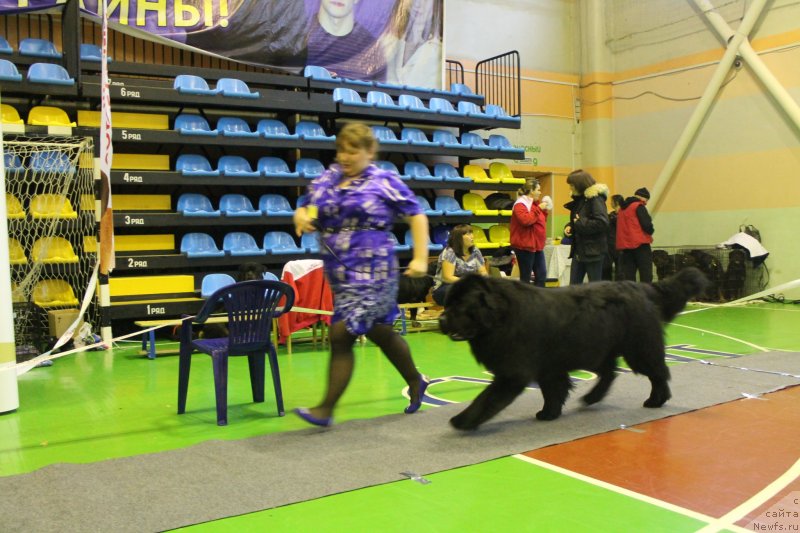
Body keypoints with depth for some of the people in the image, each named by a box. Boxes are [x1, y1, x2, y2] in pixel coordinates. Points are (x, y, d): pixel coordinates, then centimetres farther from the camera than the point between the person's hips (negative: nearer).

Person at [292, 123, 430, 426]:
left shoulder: (384, 182, -5)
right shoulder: (326, 179, 8)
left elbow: (417, 217, -3)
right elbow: (305, 210, 13)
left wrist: (420, 257, -11)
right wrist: (301, 218, -11)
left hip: (371, 273, -6)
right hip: (339, 273, 6)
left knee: (341, 335, -11)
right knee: (380, 333, 18)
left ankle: (326, 409, 0)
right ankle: (416, 382, 39)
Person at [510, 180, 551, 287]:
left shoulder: (534, 203, 16)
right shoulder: (520, 204, -13)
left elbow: (540, 222, 24)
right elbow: (526, 220, -29)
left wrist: (545, 211, 9)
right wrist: (539, 209, -21)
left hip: (537, 245, 10)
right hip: (525, 246, -10)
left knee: (542, 275, 8)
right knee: (525, 277, -3)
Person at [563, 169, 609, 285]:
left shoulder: (596, 199, -13)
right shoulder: (579, 199, 13)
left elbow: (602, 223, -24)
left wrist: (580, 223, -18)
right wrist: (569, 226, 3)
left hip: (593, 251, -8)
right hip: (578, 251, 9)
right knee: (573, 286, 8)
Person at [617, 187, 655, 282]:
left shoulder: (622, 208, 16)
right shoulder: (639, 206, -6)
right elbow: (647, 224, -13)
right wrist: (650, 232, 7)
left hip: (625, 245, 6)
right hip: (640, 244, -6)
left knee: (628, 277, 5)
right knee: (646, 276, -2)